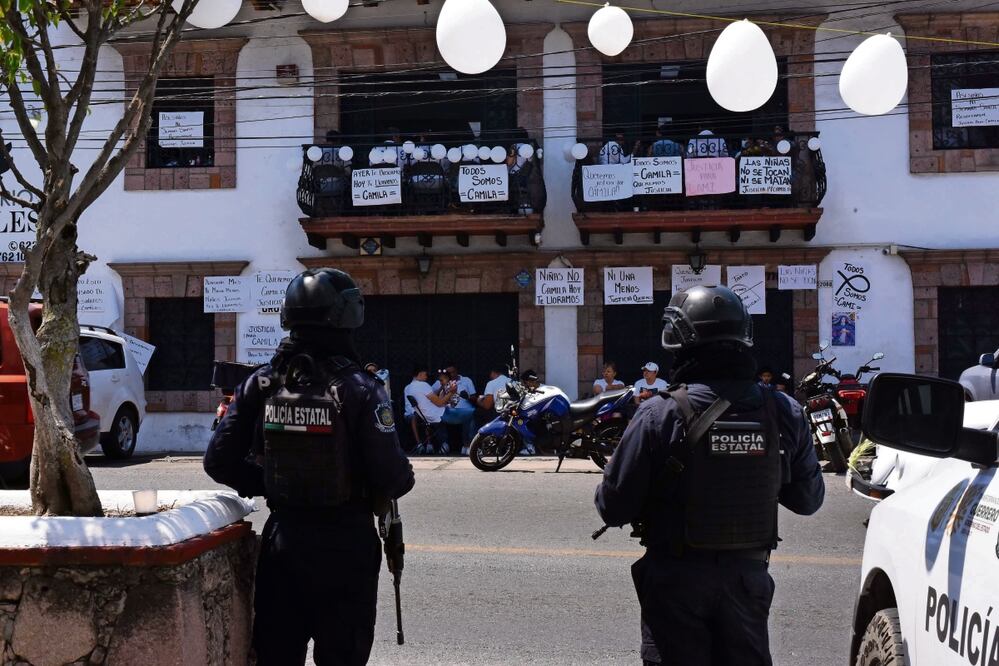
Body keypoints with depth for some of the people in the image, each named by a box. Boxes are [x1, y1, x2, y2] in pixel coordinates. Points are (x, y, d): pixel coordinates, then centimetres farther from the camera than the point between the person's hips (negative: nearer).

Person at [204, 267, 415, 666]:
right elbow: (391, 475, -18)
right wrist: (404, 477, 4)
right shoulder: (358, 388, -15)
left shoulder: (261, 385, -3)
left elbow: (219, 461, -2)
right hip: (345, 543, -4)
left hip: (284, 539, 4)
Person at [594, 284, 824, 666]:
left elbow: (613, 508, -15)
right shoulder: (783, 413, -7)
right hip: (748, 574, 4)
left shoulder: (660, 416, -18)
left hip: (677, 579, -3)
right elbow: (808, 500, 5)